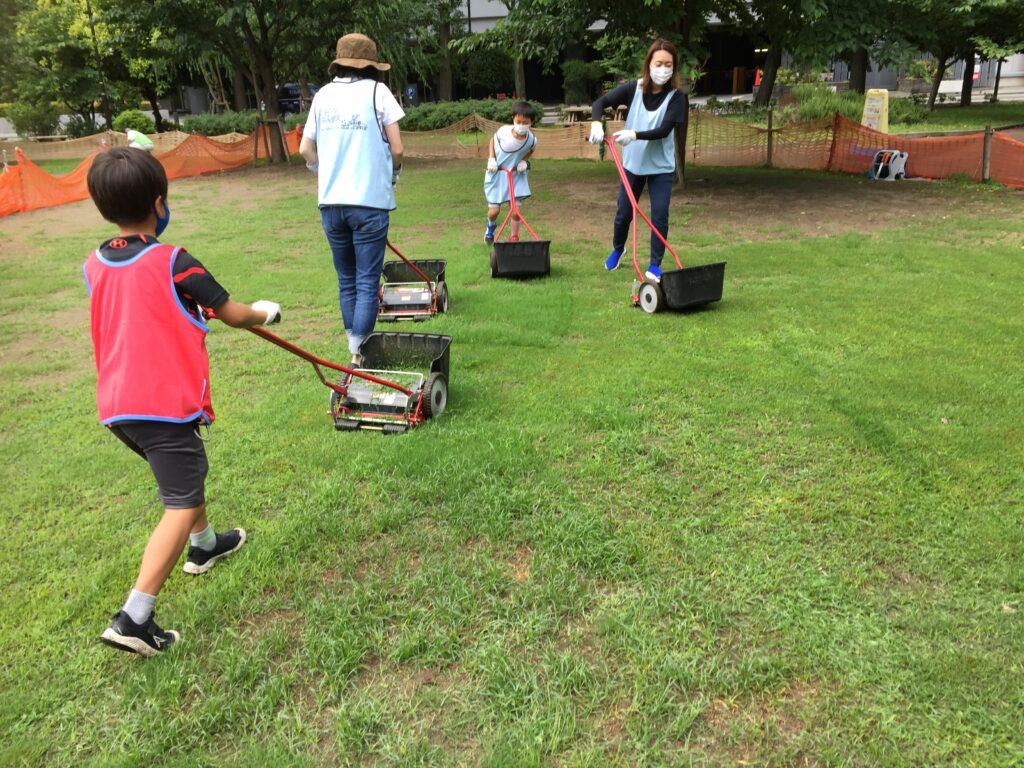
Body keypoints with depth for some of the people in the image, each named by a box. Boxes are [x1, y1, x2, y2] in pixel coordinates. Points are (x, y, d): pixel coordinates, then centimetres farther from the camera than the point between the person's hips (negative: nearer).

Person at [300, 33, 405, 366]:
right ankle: (360, 352, -3)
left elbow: (306, 150, 11)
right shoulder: (376, 91, -1)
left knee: (346, 281, 15)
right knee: (367, 282, -1)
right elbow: (396, 149, -5)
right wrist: (392, 176, 13)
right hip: (370, 201, -4)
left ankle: (355, 348, 22)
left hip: (330, 202, 4)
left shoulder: (323, 95, 10)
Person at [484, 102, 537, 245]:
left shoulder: (532, 139, -18)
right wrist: (491, 158, -11)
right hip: (497, 174, -1)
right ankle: (490, 227, 37)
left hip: (516, 175, 1)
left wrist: (524, 161, -9)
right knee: (493, 211, 2)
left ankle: (514, 238, 18)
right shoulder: (503, 131, -23)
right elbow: (492, 140, -1)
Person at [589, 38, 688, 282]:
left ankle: (655, 265, 9)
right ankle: (617, 249, 41)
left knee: (659, 216, -6)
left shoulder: (676, 97, -13)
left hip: (661, 166, -2)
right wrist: (596, 123, -33)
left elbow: (664, 130, -23)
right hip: (633, 163, 2)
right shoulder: (634, 88, -9)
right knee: (624, 213, 13)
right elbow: (601, 102, -13)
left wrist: (634, 134, -37)